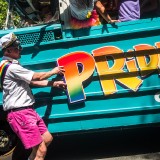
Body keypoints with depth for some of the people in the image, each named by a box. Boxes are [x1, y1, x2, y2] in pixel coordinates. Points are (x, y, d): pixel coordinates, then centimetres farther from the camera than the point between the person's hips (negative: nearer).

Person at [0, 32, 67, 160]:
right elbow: (36, 77, -11)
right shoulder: (11, 67, -17)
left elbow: (31, 81, 16)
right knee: (41, 149, -10)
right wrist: (53, 71, 6)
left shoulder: (12, 65, 16)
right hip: (20, 113, -10)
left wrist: (53, 84, 10)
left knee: (47, 139, 15)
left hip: (27, 111, 11)